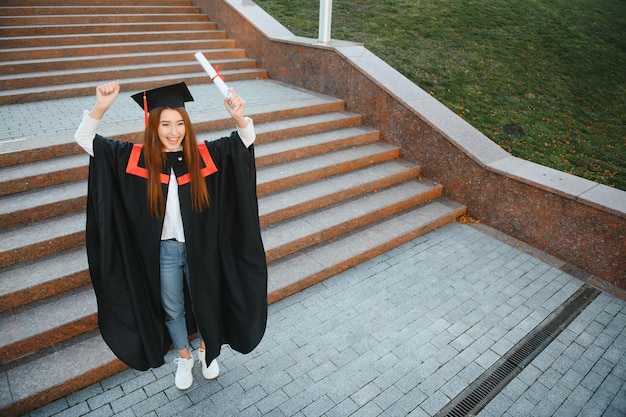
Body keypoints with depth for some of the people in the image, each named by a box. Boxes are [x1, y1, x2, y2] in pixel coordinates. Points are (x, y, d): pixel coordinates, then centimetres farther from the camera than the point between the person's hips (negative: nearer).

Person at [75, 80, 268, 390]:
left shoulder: (204, 155, -10)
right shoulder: (137, 158, -9)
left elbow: (247, 139, -12)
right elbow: (83, 139, -9)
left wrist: (239, 117, -35)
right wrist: (101, 106, -27)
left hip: (200, 248, 0)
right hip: (163, 251, 0)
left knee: (204, 303, 21)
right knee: (172, 309, 20)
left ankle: (207, 349, 50)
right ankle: (184, 357, 47)